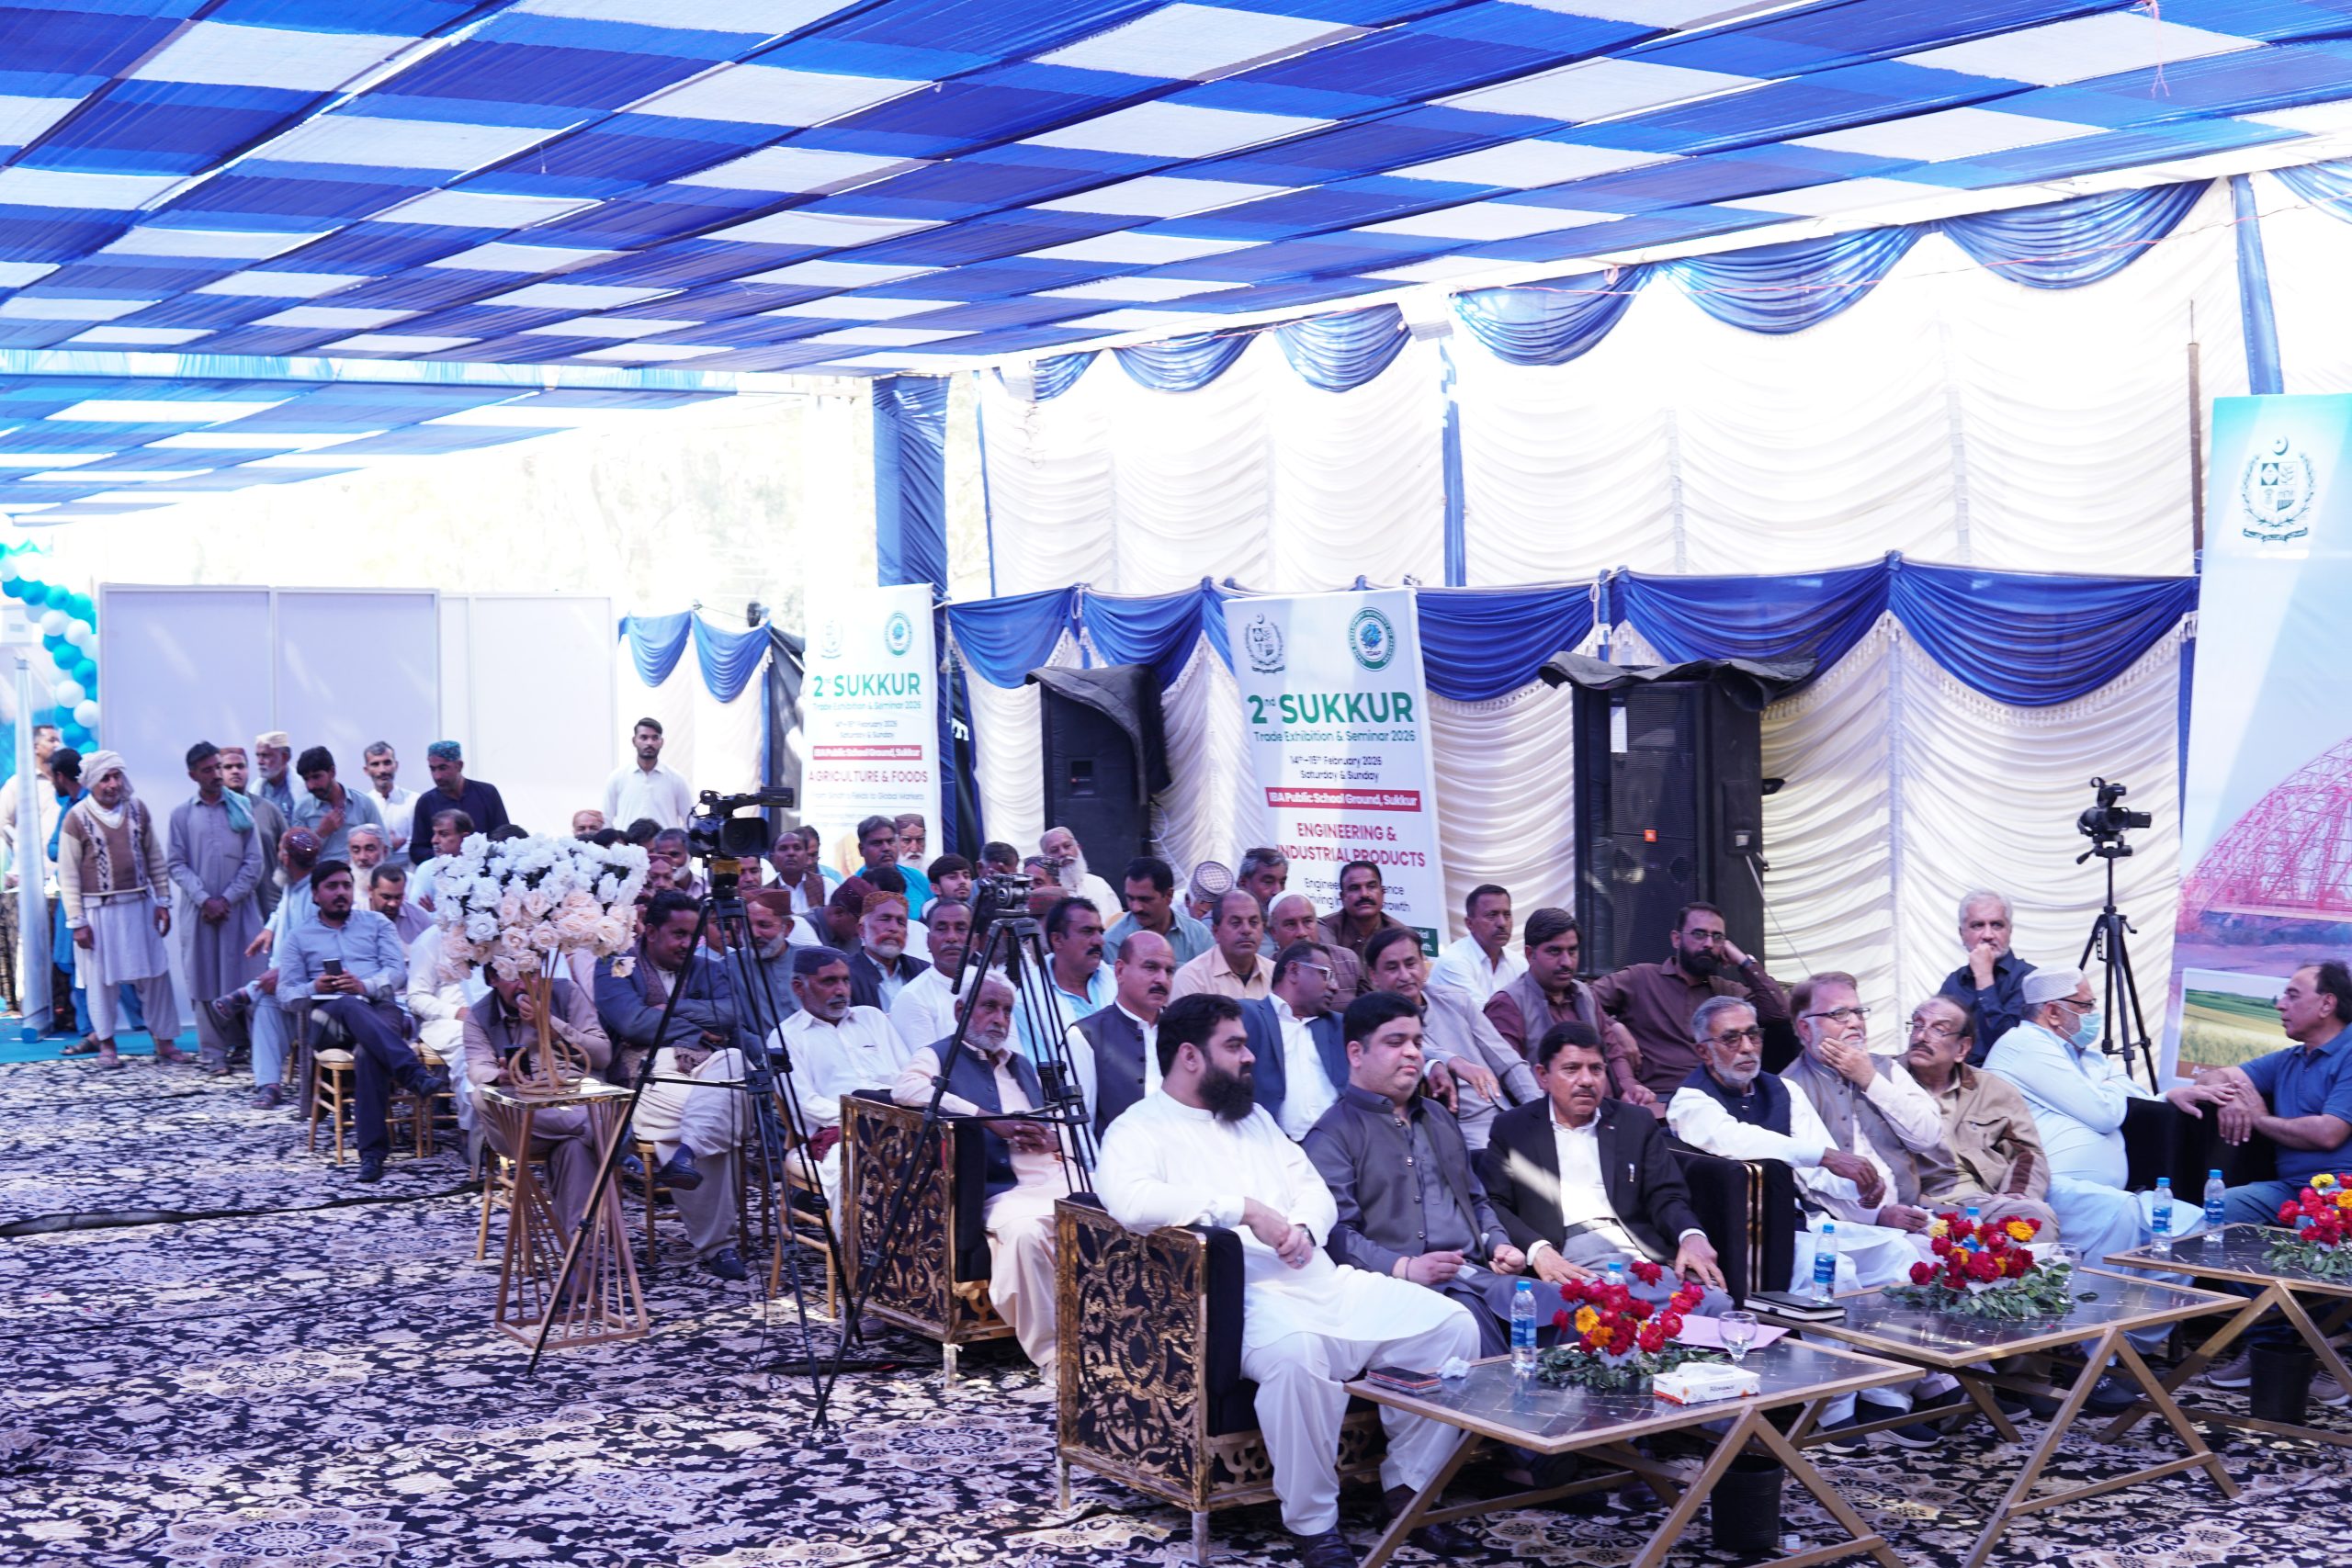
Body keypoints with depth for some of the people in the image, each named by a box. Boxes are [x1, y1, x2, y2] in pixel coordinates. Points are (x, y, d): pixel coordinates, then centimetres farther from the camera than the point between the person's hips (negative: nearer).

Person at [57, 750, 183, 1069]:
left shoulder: (137, 807, 3)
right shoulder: (76, 818, -8)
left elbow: (156, 858, 10)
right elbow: (68, 874, -6)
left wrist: (163, 901, 6)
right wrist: (76, 921, -9)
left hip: (140, 904, 3)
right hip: (98, 909, -3)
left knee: (155, 973, 4)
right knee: (102, 977, 4)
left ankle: (164, 1040, 13)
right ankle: (106, 1043, 18)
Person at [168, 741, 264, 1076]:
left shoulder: (241, 809, 6)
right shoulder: (182, 815, 6)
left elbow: (253, 862, 3)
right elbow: (176, 864, 2)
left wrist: (227, 900, -6)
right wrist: (204, 899, -10)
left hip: (238, 908, 0)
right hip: (199, 910, 0)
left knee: (245, 979, -3)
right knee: (205, 981, 0)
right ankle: (212, 1052, 5)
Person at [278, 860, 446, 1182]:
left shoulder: (376, 923, 22)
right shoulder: (298, 938, 23)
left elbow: (398, 972, 8)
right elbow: (285, 994, 12)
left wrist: (365, 985, -12)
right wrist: (314, 989, -10)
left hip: (382, 1008, 0)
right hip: (330, 1017, 0)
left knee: (368, 1052, -38)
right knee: (349, 1006, -41)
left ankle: (372, 1151, -43)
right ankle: (415, 1074, -55)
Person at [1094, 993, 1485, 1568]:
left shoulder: (1255, 1118, 25)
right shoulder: (1138, 1129, 0)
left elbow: (1315, 1189, 24)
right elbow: (1131, 1201, -21)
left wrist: (1304, 1227, -2)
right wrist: (1244, 1208, -19)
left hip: (1321, 1280, 8)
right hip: (1243, 1297, -7)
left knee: (1451, 1322, -10)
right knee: (1297, 1349, -40)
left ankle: (1408, 1486, 1)